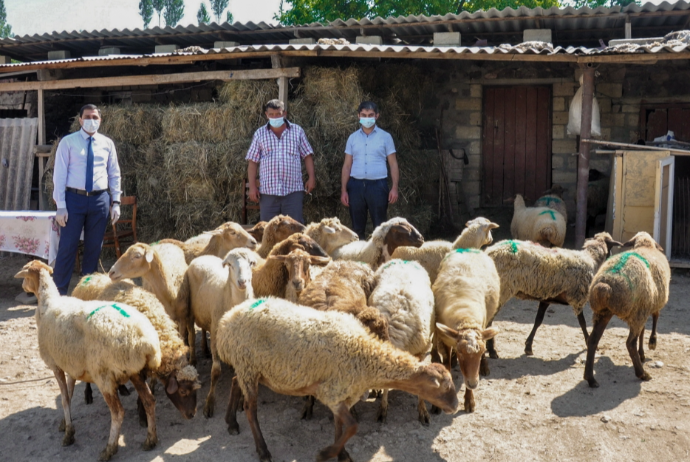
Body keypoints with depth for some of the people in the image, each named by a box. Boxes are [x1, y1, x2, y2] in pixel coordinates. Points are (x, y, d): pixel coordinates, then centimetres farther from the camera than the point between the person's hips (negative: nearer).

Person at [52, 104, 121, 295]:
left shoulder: (107, 143, 8)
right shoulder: (68, 142, -1)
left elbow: (114, 174, 11)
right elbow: (60, 174, -3)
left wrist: (116, 201, 4)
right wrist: (61, 206, -9)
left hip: (100, 199, 3)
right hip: (74, 198, -3)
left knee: (94, 248, 9)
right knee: (68, 247, -2)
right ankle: (59, 292, 6)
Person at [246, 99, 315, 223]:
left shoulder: (297, 131, 8)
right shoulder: (260, 134, 8)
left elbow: (307, 156, 10)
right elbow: (252, 162, 7)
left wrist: (311, 177, -2)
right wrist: (252, 186, -1)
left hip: (293, 190, -1)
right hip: (268, 191, 1)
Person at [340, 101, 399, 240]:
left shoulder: (385, 137, 4)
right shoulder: (353, 138, 10)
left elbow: (393, 164, 3)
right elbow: (347, 166, 10)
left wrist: (394, 188, -7)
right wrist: (343, 190, 2)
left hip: (377, 185, -2)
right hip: (356, 185, 2)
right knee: (357, 227, 7)